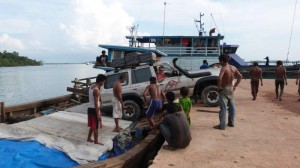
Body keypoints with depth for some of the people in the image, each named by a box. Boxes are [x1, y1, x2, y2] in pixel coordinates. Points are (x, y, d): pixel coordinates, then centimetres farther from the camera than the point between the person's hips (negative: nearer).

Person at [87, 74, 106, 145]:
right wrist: (98, 114, -20)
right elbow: (96, 103, -23)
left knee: (92, 126, 21)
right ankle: (96, 141, 15)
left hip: (90, 108, 9)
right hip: (94, 109, -9)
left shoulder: (91, 87, 7)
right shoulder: (96, 90, -22)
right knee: (95, 127, 4)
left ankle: (89, 138, 33)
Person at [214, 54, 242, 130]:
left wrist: (219, 87, -18)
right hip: (231, 89, 8)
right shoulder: (233, 68, 4)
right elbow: (240, 76, 10)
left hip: (224, 89, -8)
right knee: (231, 106, 15)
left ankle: (222, 125, 0)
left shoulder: (224, 68, -19)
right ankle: (231, 122, 27)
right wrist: (235, 86, 12)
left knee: (223, 108, -4)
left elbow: (219, 78, -33)